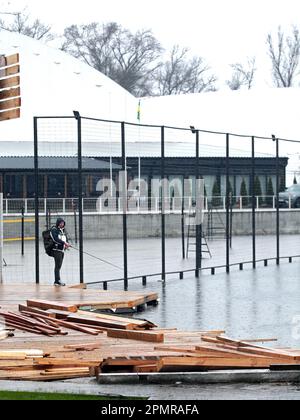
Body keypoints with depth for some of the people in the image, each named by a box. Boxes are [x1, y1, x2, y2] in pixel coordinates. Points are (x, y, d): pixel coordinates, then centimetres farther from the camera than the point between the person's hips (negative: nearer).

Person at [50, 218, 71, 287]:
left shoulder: (63, 230, 18)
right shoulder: (54, 230, -5)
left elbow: (66, 239, 18)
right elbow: (55, 239, -18)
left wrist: (67, 244, -4)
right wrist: (64, 242, -26)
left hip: (62, 250, 7)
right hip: (56, 249, -7)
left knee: (59, 266, 8)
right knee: (58, 265, -13)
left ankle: (56, 281, 11)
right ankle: (58, 280, -16)